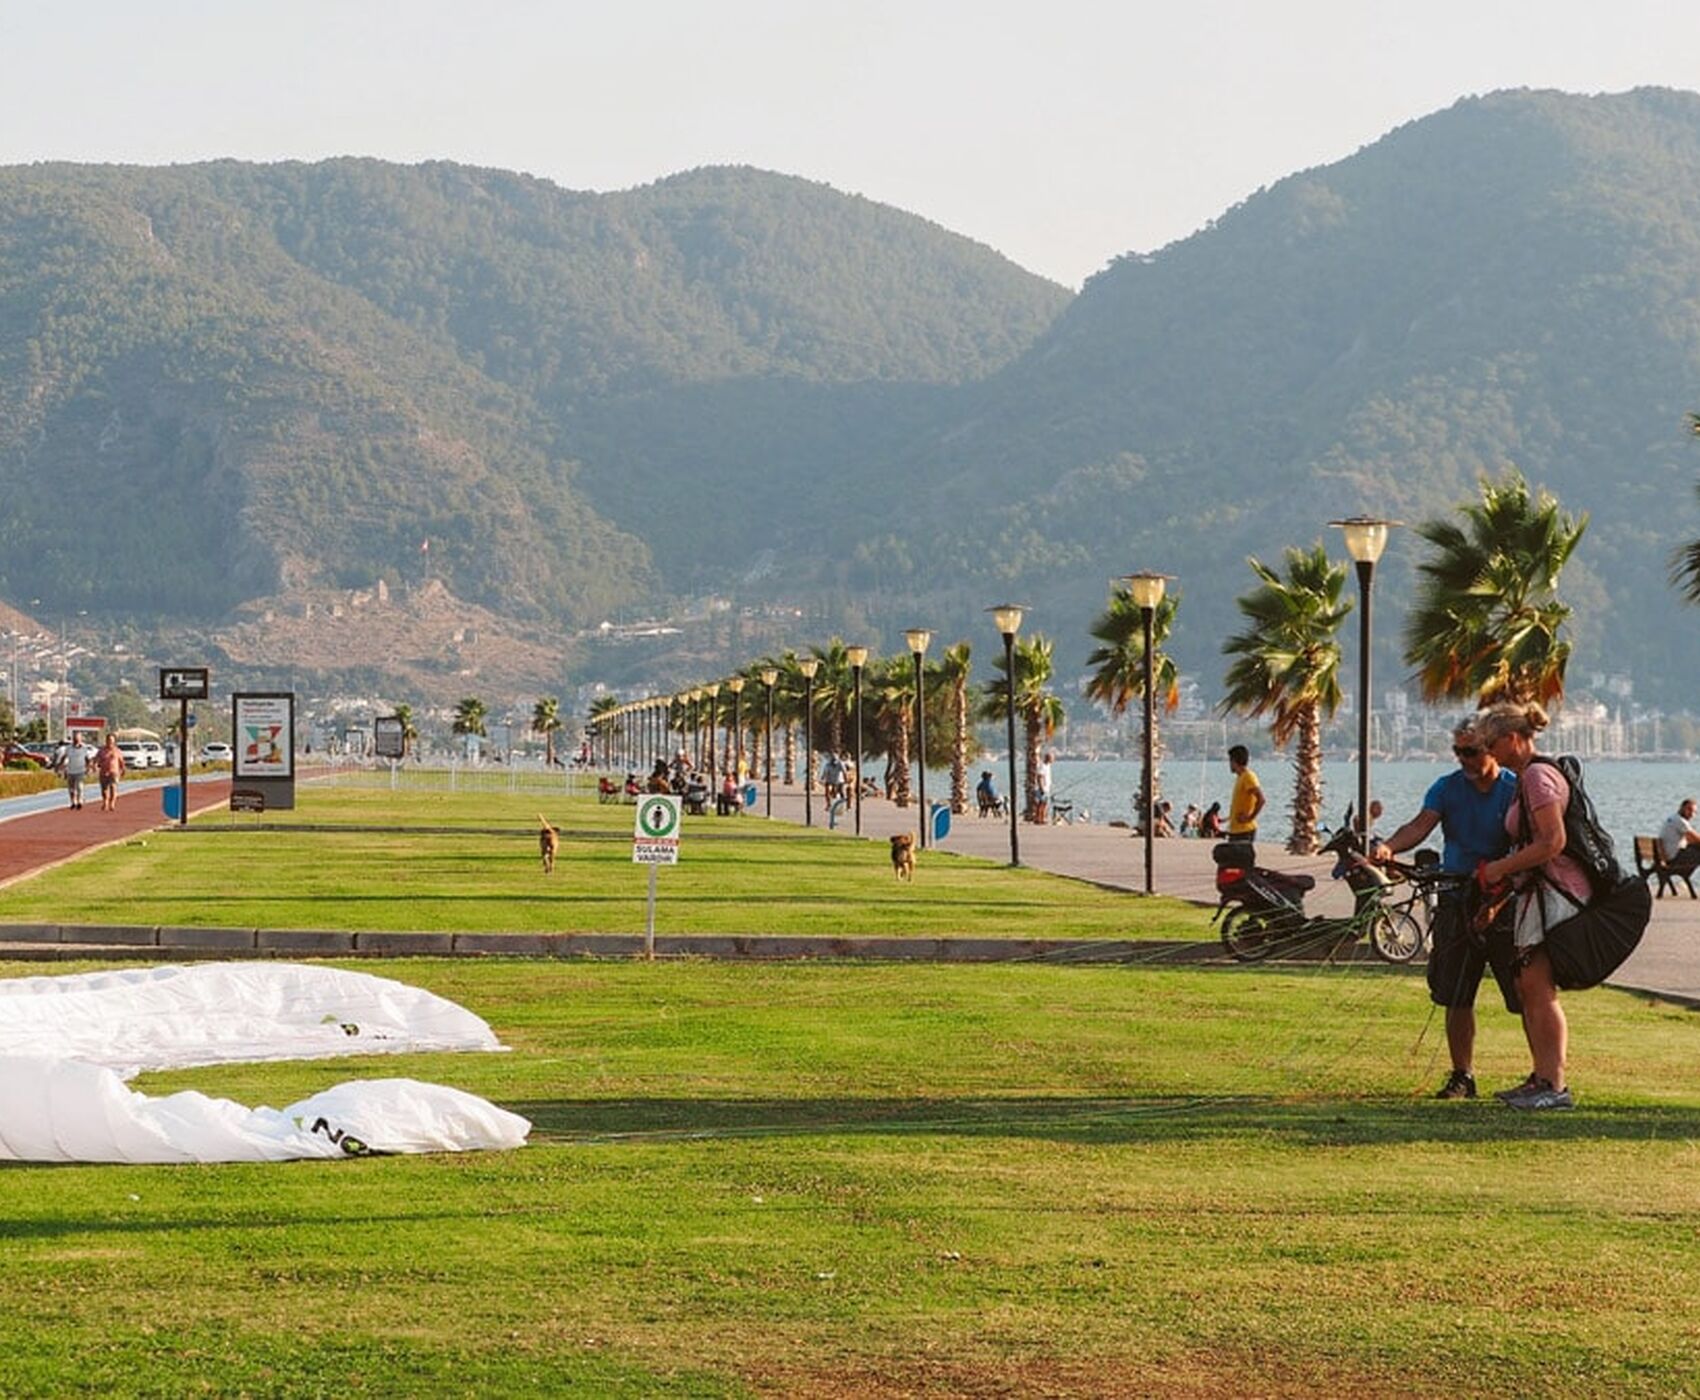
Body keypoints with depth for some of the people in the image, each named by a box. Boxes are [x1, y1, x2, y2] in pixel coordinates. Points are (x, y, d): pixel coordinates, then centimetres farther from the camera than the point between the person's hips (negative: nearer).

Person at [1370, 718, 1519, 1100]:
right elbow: (1422, 824, -10)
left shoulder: (1515, 790, -5)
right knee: (1456, 997, 6)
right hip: (1456, 902, 4)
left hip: (1505, 902, -4)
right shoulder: (1447, 788, 5)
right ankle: (1462, 1076, 16)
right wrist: (1389, 847, -31)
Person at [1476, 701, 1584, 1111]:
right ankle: (1541, 1078, 18)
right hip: (1537, 894, 11)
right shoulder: (1528, 778, 18)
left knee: (1539, 991, -10)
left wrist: (1500, 868, -16)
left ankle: (1555, 1086, -9)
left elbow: (1553, 842, -23)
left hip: (1553, 892, -11)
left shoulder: (1538, 776, -14)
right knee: (1527, 990, 13)